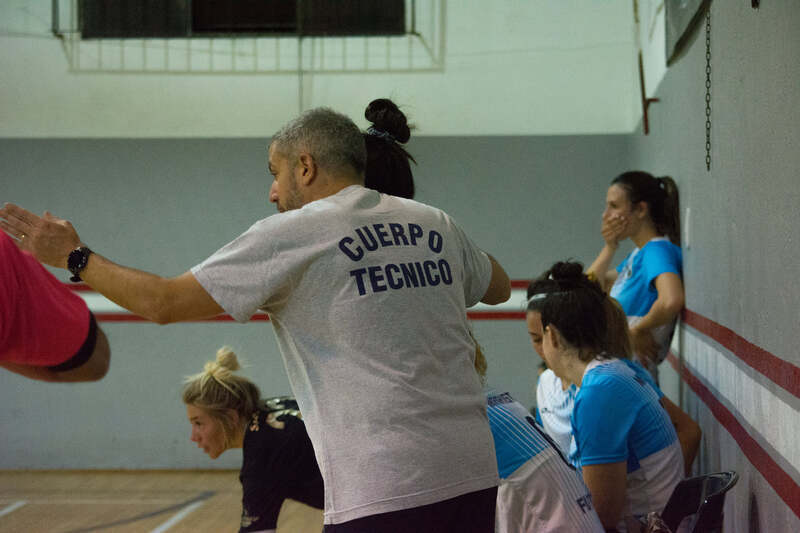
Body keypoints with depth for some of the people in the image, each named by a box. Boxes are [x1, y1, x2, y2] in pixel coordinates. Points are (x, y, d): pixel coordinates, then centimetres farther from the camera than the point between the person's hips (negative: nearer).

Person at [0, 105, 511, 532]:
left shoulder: (291, 235, -3)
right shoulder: (435, 224, 12)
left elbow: (163, 302, -2)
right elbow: (499, 287, 31)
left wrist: (75, 256, 12)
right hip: (475, 478, 6)